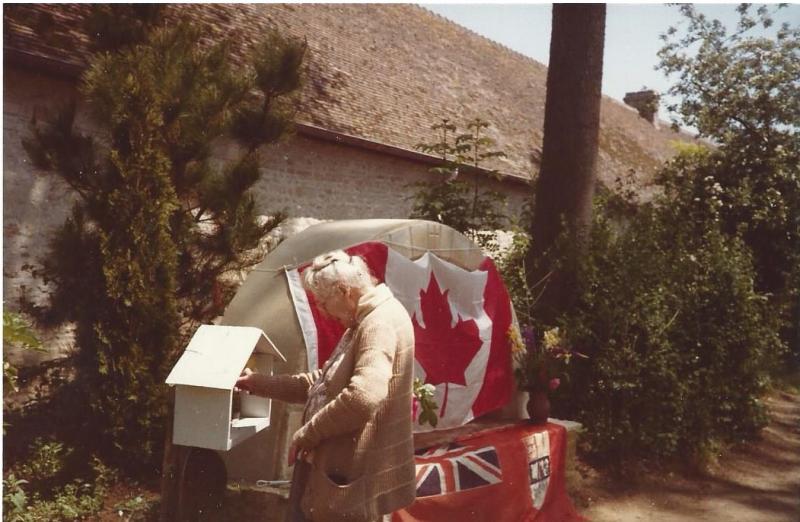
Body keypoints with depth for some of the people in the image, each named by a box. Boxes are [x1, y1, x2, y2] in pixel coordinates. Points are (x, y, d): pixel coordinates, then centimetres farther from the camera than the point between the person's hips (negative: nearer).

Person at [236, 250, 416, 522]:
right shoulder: (364, 322, 15)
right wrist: (260, 383, 20)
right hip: (337, 465, 10)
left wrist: (308, 433, -20)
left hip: (352, 475, -10)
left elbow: (363, 397, -34)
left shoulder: (380, 322, -20)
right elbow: (325, 383, 23)